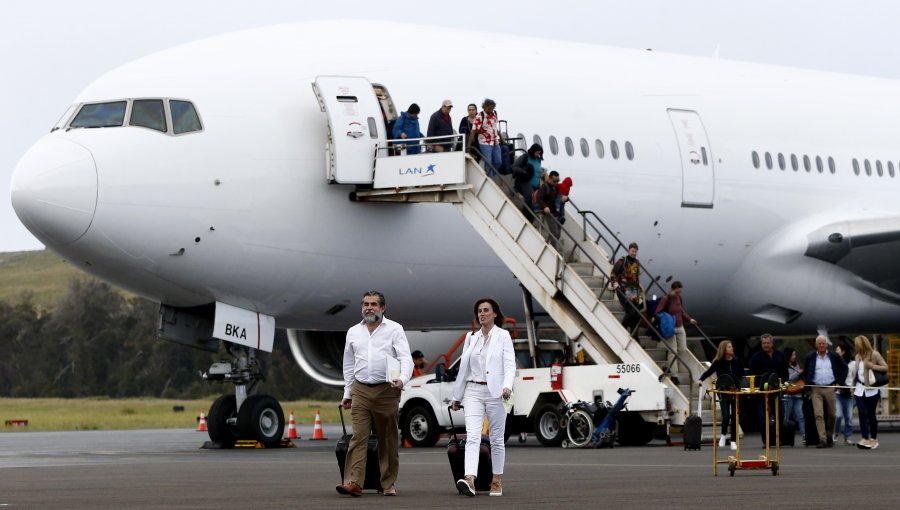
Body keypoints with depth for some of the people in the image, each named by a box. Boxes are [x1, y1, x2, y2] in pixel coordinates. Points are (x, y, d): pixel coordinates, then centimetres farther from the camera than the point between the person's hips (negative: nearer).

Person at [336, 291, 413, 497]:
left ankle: (389, 484, 12)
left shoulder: (394, 329, 3)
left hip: (386, 391, -2)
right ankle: (353, 482, -17)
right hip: (361, 391, 2)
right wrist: (347, 393, 18)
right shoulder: (353, 332, 14)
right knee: (358, 437, -9)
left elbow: (406, 358, -5)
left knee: (389, 440, 4)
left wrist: (402, 379, -23)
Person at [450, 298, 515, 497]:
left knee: (497, 439, 6)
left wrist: (507, 386, -26)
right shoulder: (471, 337, 12)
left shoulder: (503, 336, 0)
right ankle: (470, 480, -27)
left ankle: (496, 481, 17)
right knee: (472, 436, -13)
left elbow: (510, 365, -8)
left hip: (495, 391, -3)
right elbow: (464, 367, 17)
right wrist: (457, 395, 19)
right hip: (473, 391, 3)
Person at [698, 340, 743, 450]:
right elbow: (709, 372, -13)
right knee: (726, 416, -11)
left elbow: (743, 375, 8)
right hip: (724, 392, -2)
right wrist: (701, 380, -31)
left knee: (734, 417, 2)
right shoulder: (718, 362, -4)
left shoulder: (737, 361, 3)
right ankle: (724, 435, 18)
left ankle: (733, 441, 13)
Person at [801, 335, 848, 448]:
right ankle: (822, 439, -16)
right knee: (818, 415, -12)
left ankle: (829, 437, 24)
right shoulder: (810, 357, 5)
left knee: (831, 415, 7)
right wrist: (808, 385, 3)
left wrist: (839, 382, 6)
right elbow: (805, 373, 13)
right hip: (816, 389, -1)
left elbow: (844, 368, 14)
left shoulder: (834, 356, 5)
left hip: (830, 388, 1)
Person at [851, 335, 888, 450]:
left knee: (871, 414, 2)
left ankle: (874, 439, 15)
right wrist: (853, 387, 16)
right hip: (860, 389, 4)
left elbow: (885, 367, -6)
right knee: (862, 413, -8)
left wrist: (872, 366, -18)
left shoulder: (875, 355, -5)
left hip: (872, 389, -4)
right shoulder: (858, 357, 12)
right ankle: (865, 439, -14)